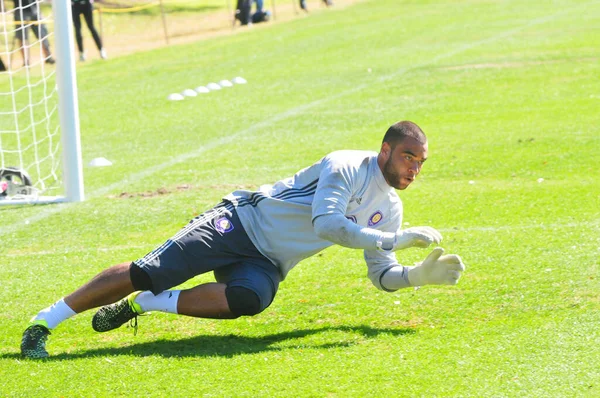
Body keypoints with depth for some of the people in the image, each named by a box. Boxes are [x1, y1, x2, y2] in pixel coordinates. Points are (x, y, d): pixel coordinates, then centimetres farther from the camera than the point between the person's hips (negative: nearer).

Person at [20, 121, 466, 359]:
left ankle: (146, 305, -13)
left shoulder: (390, 209, 8)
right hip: (241, 223, -5)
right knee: (149, 271, -18)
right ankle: (42, 324, -8)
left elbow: (382, 275, 14)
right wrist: (396, 239, -26)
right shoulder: (346, 167, -15)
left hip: (266, 265, 5)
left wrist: (421, 274, -7)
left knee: (248, 300, -32)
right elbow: (326, 225, -28)